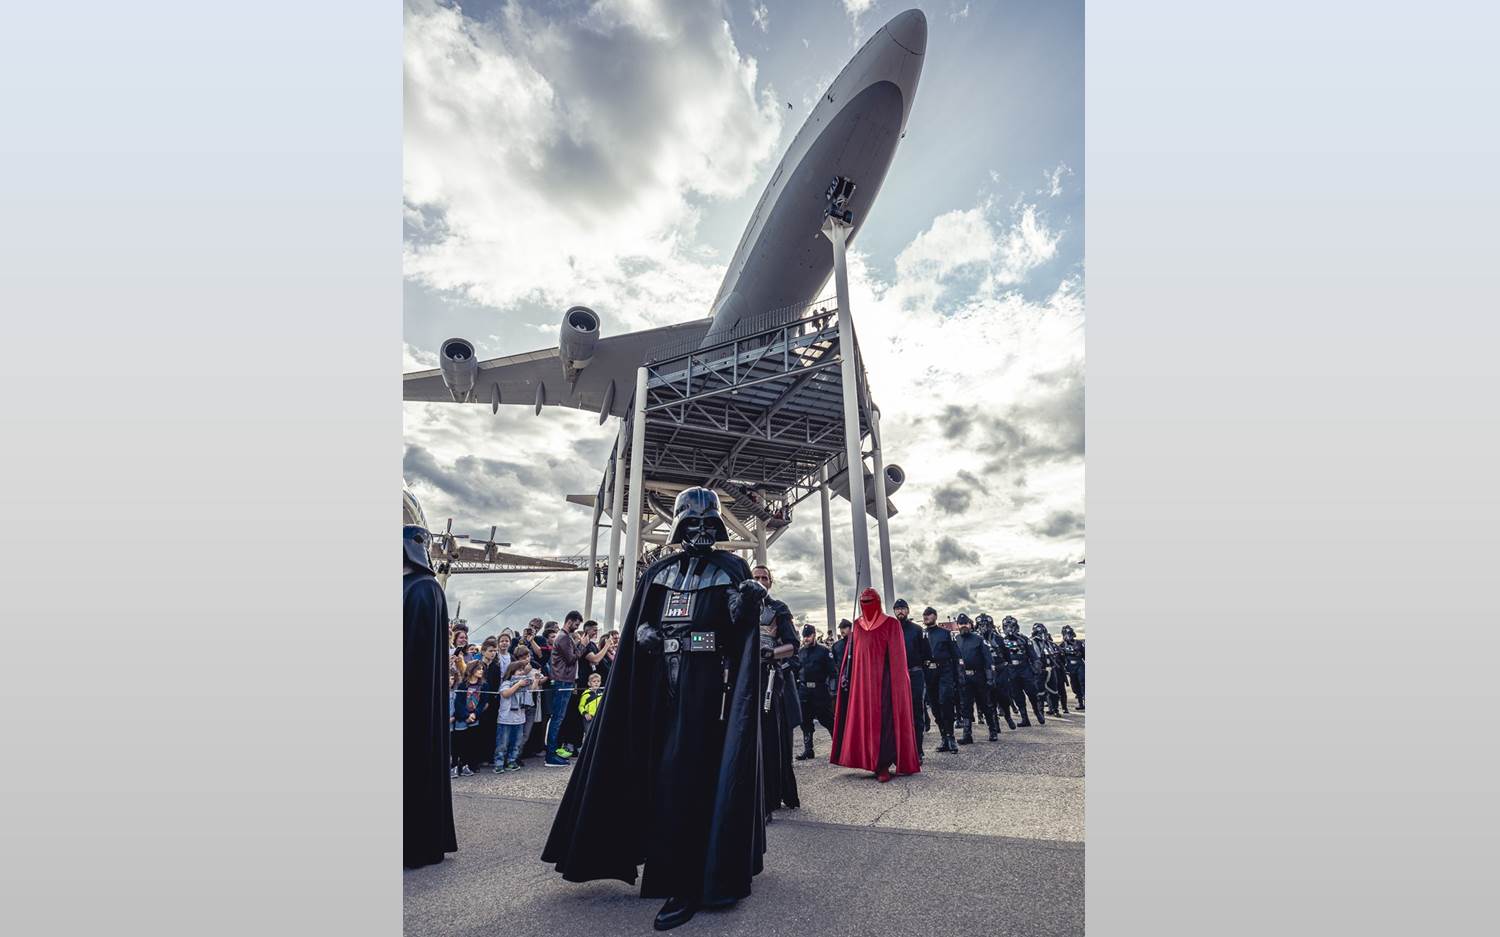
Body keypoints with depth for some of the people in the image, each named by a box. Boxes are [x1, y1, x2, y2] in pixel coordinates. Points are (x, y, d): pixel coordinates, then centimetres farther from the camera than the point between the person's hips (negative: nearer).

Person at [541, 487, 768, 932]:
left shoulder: (731, 568, 2)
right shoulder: (657, 572, 12)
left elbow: (741, 630, -4)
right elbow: (637, 623, 13)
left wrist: (748, 602, -25)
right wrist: (643, 633, -9)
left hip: (706, 684, -4)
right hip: (661, 684, 5)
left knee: (683, 774, -7)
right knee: (660, 772, 11)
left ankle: (686, 886, 4)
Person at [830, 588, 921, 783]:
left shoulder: (891, 624, -1)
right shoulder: (857, 626, 12)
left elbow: (897, 656, -3)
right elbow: (850, 653, 13)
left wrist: (896, 682, -9)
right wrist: (845, 675, 7)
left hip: (883, 680, -4)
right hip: (861, 681, 4)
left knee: (883, 721, -4)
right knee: (864, 720, 4)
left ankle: (883, 766, 2)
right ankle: (874, 762, 15)